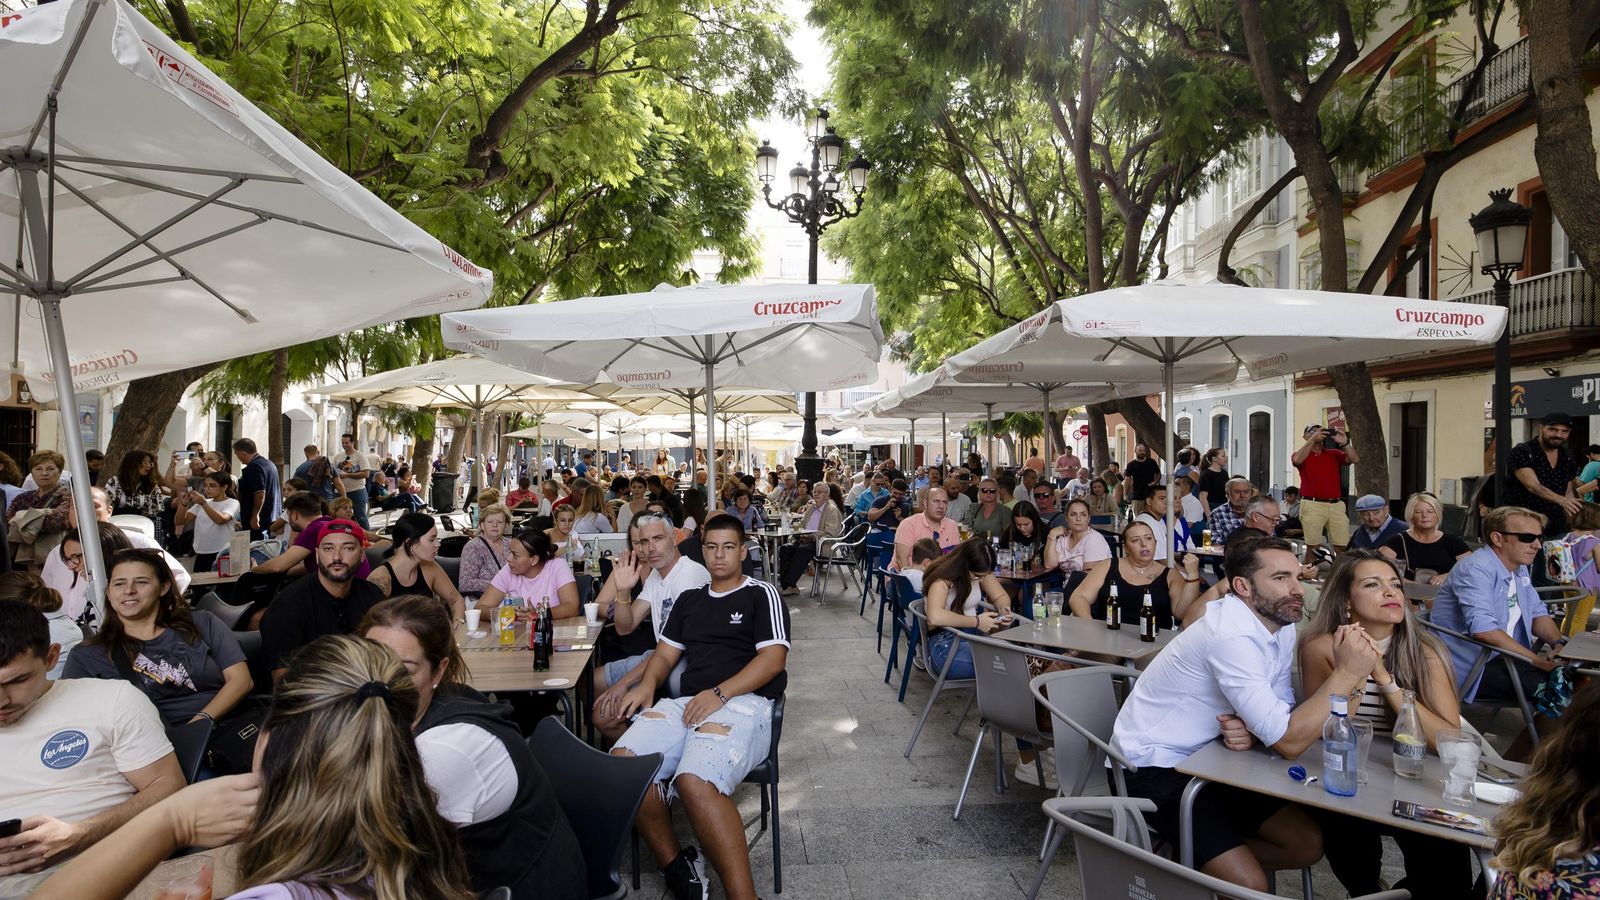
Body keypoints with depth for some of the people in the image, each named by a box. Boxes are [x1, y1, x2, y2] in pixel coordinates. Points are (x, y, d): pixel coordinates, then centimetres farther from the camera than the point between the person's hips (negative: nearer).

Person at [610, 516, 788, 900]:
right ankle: (676, 866, -9)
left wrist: (718, 694, -16)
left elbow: (773, 657, -4)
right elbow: (665, 653, 25)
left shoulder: (761, 595, 8)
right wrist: (647, 683, 0)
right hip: (686, 703, 6)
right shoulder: (689, 599, 26)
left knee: (695, 781, -36)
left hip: (744, 703, -6)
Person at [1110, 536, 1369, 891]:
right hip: (1154, 768, -9)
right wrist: (1345, 673, -25)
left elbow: (1283, 718, 6)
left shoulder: (1282, 625, 1)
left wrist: (1252, 730, -17)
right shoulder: (1231, 636, -28)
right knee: (1250, 884, -18)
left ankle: (1198, 861, 16)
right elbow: (1287, 742, -28)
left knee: (1308, 844, 6)